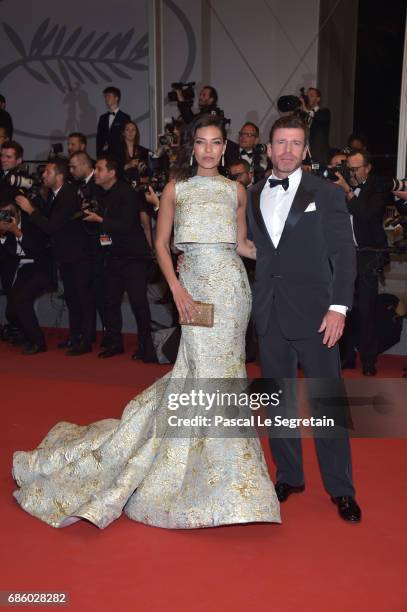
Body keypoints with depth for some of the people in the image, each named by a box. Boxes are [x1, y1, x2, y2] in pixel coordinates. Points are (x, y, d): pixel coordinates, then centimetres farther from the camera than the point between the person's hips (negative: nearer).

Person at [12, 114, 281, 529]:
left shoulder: (235, 190, 10)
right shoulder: (175, 188, 5)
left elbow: (241, 244, 16)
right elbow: (161, 243, 3)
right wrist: (176, 287, -9)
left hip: (230, 282, 2)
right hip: (193, 283, -2)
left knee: (221, 366, 5)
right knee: (208, 369, -1)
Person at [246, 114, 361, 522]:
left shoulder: (326, 194, 2)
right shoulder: (252, 197, 12)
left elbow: (344, 254, -3)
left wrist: (339, 307, -11)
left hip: (313, 312, -3)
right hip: (268, 315, 4)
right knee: (278, 399, 12)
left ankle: (340, 488, 18)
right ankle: (289, 476, 28)